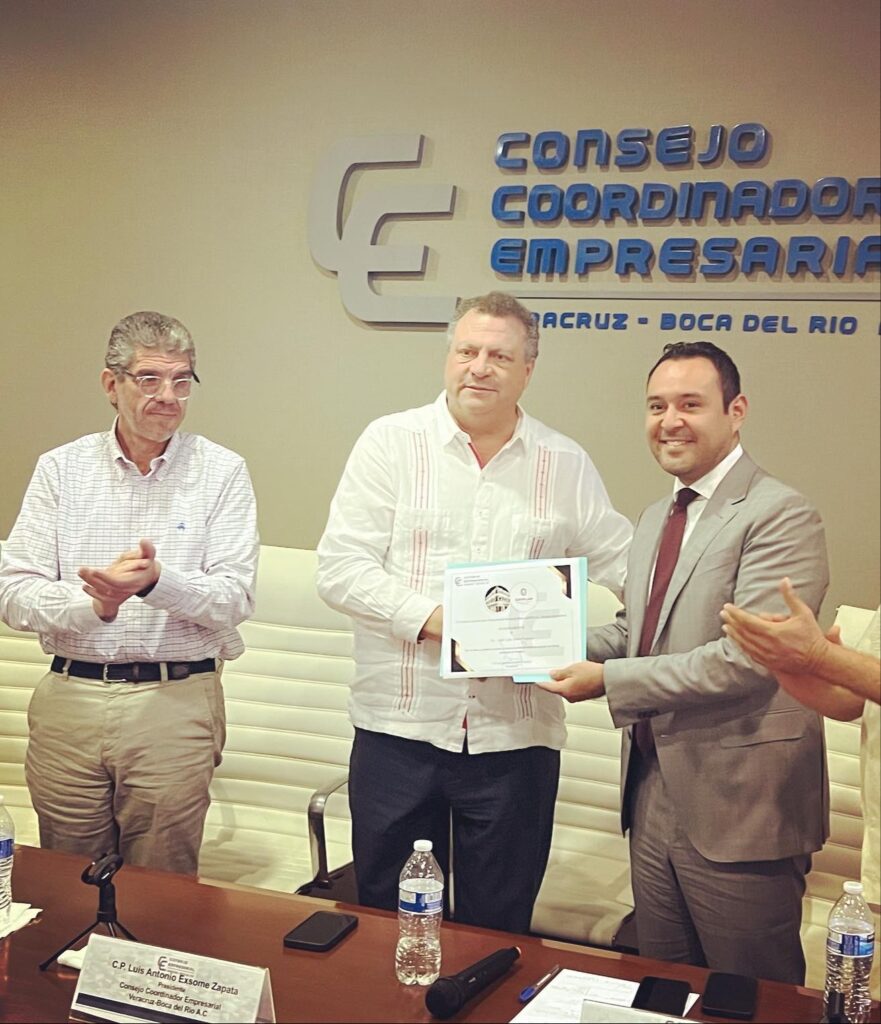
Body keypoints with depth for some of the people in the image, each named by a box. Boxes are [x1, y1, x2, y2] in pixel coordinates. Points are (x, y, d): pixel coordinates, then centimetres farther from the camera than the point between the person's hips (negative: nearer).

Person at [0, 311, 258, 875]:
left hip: (175, 704, -1)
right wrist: (94, 603, -19)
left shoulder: (222, 472, 0)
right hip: (68, 700, 2)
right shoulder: (62, 468, 5)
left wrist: (157, 582, -24)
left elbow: (235, 598, -7)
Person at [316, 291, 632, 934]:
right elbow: (339, 566, -5)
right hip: (399, 730, -1)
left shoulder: (567, 466, 7)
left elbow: (625, 563, 10)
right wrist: (429, 616, -17)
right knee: (388, 922, 13)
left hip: (518, 737, 1)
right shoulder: (391, 443, 1)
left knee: (498, 929, 13)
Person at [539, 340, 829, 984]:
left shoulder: (779, 516, -16)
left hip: (737, 808, -8)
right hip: (654, 796, 8)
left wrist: (608, 680, -19)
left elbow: (743, 659, -24)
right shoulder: (656, 519, 14)